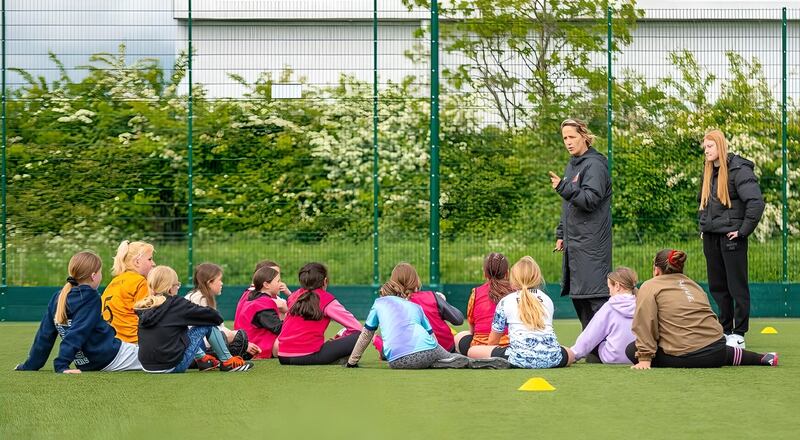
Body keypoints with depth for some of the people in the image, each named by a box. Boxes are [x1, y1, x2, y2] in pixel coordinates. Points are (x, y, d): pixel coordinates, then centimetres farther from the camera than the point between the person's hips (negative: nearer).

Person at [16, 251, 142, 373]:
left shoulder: (57, 298, 5)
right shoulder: (91, 298, -13)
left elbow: (45, 335, 6)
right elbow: (77, 333, -23)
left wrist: (30, 365, 12)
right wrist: (61, 365, -27)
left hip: (86, 364, 7)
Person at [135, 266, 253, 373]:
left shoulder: (144, 307, 7)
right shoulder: (176, 303, -9)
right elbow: (207, 314, -1)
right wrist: (218, 318, 21)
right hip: (173, 366, -7)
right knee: (208, 325, 6)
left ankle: (202, 358, 31)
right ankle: (227, 361, 18)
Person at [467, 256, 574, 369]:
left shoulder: (505, 301, 16)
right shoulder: (547, 299, 25)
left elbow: (492, 340, 21)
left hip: (520, 358, -4)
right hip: (550, 358, 4)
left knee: (472, 351, 8)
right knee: (571, 354, 37)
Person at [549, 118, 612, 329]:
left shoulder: (595, 165, -10)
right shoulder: (572, 165, 18)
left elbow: (590, 200, -20)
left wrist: (564, 187, -30)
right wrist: (562, 234, 20)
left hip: (591, 243, -9)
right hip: (574, 244, 9)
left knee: (595, 296, -13)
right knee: (577, 296, 11)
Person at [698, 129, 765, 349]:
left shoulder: (738, 170, -12)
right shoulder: (708, 172, 13)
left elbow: (756, 202, -19)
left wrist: (744, 230, -17)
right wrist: (702, 224, 18)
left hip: (731, 236, -8)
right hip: (711, 236, 8)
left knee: (737, 286, -1)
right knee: (717, 286, 11)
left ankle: (739, 334, 3)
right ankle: (724, 330, 19)